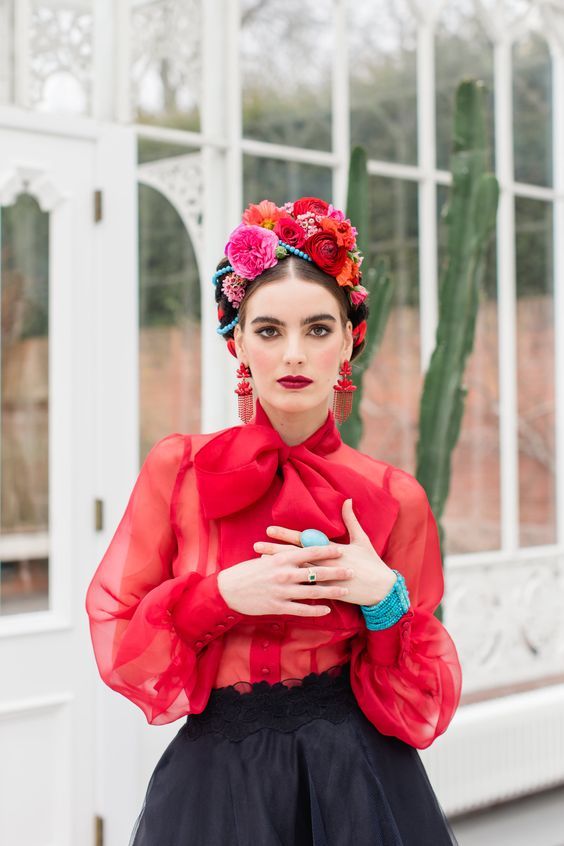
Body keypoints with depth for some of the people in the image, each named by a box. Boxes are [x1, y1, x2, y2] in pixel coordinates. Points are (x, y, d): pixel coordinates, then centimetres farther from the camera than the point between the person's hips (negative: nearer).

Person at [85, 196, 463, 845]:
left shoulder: (395, 496, -3)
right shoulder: (178, 467, -4)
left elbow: (426, 696, 1)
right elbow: (114, 635, -3)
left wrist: (386, 596, -17)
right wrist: (223, 594, -18)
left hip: (356, 776, 0)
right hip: (216, 773, 0)